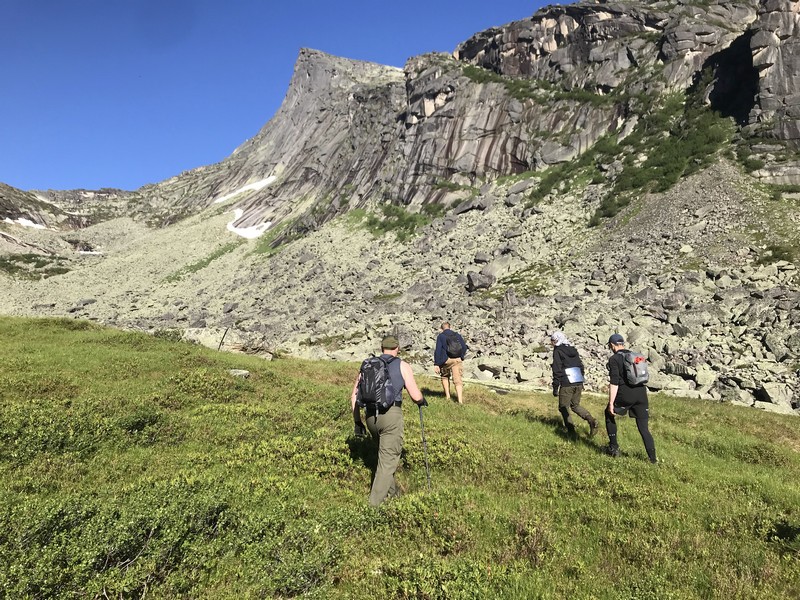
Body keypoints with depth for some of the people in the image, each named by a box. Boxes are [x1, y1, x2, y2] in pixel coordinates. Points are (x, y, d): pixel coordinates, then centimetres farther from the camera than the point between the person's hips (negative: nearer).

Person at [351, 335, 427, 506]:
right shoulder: (402, 366, 3)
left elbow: (354, 397, 11)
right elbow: (415, 396, -3)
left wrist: (357, 421, 19)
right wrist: (422, 401, 20)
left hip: (371, 416, 5)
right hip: (391, 415, -5)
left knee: (386, 452, 25)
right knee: (388, 459, 4)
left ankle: (391, 491, 36)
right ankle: (376, 502, 6)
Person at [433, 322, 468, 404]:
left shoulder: (440, 336, 1)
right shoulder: (457, 335, 12)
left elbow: (438, 350, -7)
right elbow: (464, 347, 6)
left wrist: (436, 364, -8)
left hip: (446, 360, -2)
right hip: (457, 360, 2)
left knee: (445, 377, 23)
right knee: (458, 380, 1)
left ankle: (447, 396, 18)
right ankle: (460, 400, -10)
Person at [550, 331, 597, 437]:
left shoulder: (558, 351, -7)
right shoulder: (573, 349, 15)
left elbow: (557, 371, -11)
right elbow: (581, 366, 19)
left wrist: (555, 388, -7)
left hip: (566, 385, -7)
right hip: (578, 383, 7)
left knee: (563, 407, 7)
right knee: (575, 405, 20)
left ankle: (571, 430, 5)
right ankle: (591, 420, -1)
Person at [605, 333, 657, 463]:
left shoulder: (614, 359, -5)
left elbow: (614, 382, -12)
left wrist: (611, 403, -10)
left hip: (625, 394, -5)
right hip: (641, 393, 5)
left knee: (609, 414, 20)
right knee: (644, 428, 11)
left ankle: (614, 447, 21)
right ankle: (653, 459, 7)